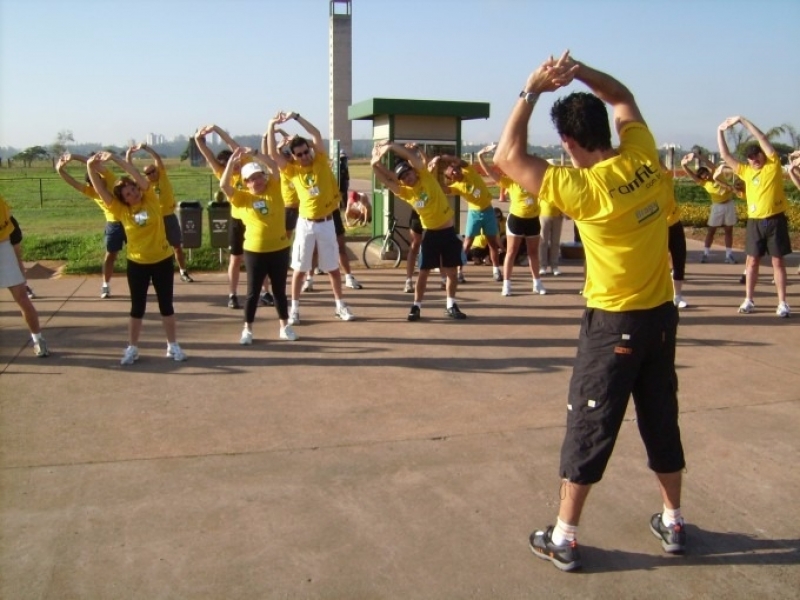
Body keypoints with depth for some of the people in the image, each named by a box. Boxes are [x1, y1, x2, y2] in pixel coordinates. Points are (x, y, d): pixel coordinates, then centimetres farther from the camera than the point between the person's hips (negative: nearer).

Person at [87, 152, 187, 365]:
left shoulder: (151, 200, -6)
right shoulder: (121, 210, -4)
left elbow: (137, 175, -17)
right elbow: (100, 189, -13)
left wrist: (114, 158, -25)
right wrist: (91, 168, -28)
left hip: (162, 260, -1)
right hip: (137, 263, 1)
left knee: (166, 305, 9)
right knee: (137, 307, 8)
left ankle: (173, 345, 20)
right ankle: (132, 348, 19)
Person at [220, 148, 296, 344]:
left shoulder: (273, 190, 2)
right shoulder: (243, 198, 0)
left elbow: (273, 166, -8)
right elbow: (224, 185, -14)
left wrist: (254, 156, -15)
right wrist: (232, 161, -20)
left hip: (279, 249, 1)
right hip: (255, 251, -1)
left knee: (279, 290, 13)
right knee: (253, 292, 7)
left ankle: (284, 327, 25)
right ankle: (247, 329, 18)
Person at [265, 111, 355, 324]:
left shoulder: (321, 161, 0)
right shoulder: (292, 170, -1)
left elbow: (316, 134, -12)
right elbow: (272, 153, -12)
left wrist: (295, 117, -17)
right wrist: (272, 126, -17)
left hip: (326, 222, 0)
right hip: (305, 223, 0)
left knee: (333, 267, 10)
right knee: (299, 268, 4)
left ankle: (340, 306, 21)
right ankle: (294, 308, 13)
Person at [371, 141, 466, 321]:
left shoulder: (426, 176, -8)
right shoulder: (405, 192, -3)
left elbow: (412, 155, -19)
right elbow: (385, 180, -14)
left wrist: (390, 145, -19)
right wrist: (375, 164, -28)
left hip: (449, 232, -1)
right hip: (431, 234, 1)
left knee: (452, 271, 5)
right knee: (424, 271, 0)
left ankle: (451, 306, 17)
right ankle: (416, 306, 9)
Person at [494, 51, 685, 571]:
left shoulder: (584, 188, -20)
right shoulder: (644, 155, -3)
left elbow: (508, 157, -15)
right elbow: (622, 97, 15)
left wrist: (532, 90, -11)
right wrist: (582, 72, 0)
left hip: (615, 321, -6)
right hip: (662, 312, 6)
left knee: (590, 426, 3)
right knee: (662, 418, 18)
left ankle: (564, 538, 13)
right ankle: (673, 523, 32)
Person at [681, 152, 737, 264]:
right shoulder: (703, 183, -7)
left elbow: (708, 162, -20)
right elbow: (691, 175, -21)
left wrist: (696, 155, -33)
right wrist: (684, 165, -38)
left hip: (729, 204, 0)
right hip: (717, 206, 0)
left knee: (729, 230, 5)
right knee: (711, 230, 1)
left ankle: (729, 255, 8)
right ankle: (706, 253, 6)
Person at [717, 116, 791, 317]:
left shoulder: (773, 164, -1)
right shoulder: (745, 171, 8)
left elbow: (762, 138, -8)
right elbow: (725, 155, 7)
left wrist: (742, 120, -10)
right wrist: (720, 132, 0)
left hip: (775, 220, -3)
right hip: (755, 221, 3)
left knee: (778, 261, 1)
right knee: (752, 260, 6)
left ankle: (782, 303, 5)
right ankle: (748, 300, 14)